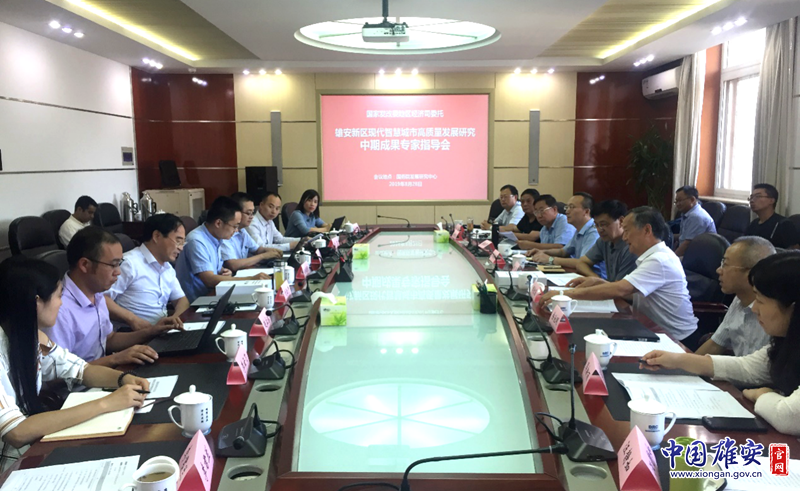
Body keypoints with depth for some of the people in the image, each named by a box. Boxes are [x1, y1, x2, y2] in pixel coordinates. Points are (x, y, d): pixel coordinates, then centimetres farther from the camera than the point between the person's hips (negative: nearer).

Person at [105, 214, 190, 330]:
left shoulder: (168, 268, 15)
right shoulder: (130, 263, -12)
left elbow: (181, 299, 13)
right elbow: (100, 298, -18)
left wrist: (177, 317, -8)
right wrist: (133, 319, -26)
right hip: (135, 332, -7)